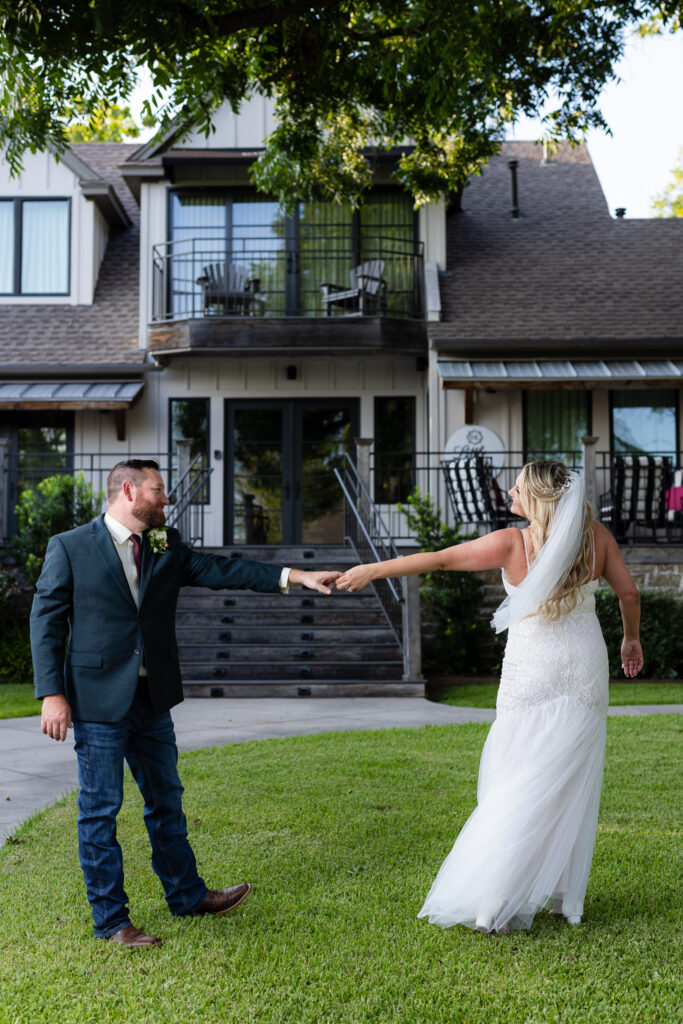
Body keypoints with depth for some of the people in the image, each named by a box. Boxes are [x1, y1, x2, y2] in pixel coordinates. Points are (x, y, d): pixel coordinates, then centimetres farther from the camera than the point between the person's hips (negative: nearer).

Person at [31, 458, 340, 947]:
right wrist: (52, 693, -13)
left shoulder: (167, 546, 8)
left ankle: (187, 893, 34)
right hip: (98, 702, -5)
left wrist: (294, 576, -10)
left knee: (166, 801, 18)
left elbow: (219, 570, 0)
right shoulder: (70, 548, -6)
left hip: (152, 701, 6)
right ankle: (110, 918, 19)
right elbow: (47, 622, -6)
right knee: (100, 810, 4)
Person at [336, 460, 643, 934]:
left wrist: (374, 569, -1)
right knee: (570, 787, 12)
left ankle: (493, 902, -1)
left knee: (517, 787, 2)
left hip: (532, 675, -3)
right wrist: (631, 638, 24)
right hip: (586, 671, 3)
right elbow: (629, 593, 5)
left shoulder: (511, 543, -13)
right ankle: (562, 894, 18)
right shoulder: (597, 535, -3)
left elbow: (439, 559, -10)